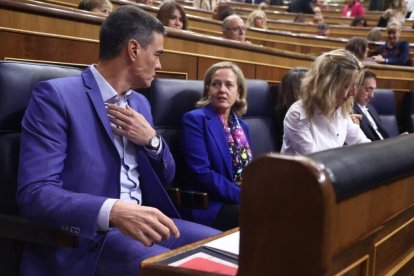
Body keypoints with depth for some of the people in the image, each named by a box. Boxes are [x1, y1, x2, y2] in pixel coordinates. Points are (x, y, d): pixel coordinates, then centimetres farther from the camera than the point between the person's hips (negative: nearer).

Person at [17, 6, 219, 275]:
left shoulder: (140, 102, 14)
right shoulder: (56, 95, -10)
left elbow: (166, 178, 18)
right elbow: (34, 193, -19)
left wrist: (152, 140, -3)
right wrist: (113, 211, -34)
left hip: (141, 221, 7)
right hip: (87, 235, -7)